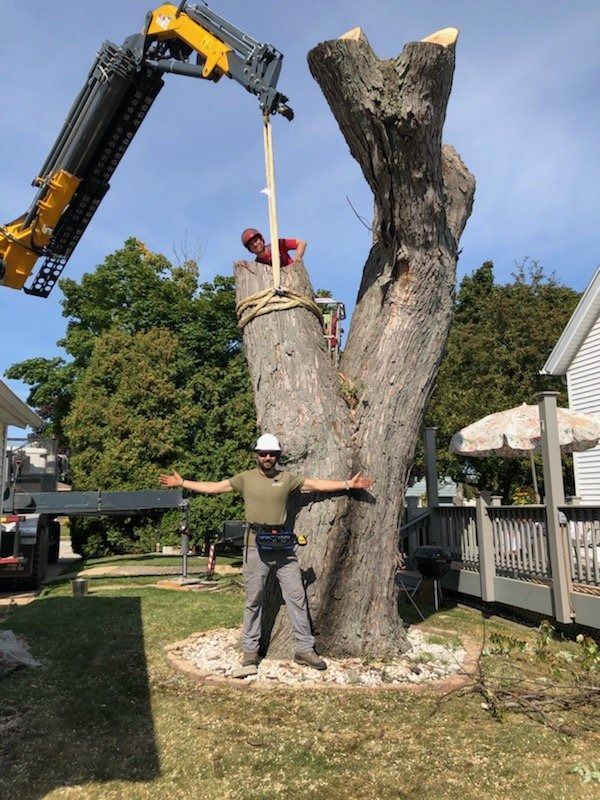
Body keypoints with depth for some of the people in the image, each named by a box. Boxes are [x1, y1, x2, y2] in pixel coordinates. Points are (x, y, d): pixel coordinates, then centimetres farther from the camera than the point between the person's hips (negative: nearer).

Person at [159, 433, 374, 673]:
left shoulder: (287, 478, 6)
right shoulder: (245, 478, 3)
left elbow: (317, 484, 5)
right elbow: (213, 487, 4)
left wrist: (348, 484, 1)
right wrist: (182, 483, 1)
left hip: (283, 545, 2)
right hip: (256, 546, -1)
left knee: (297, 596, 4)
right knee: (253, 600, 7)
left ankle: (305, 649, 15)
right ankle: (250, 651, 20)